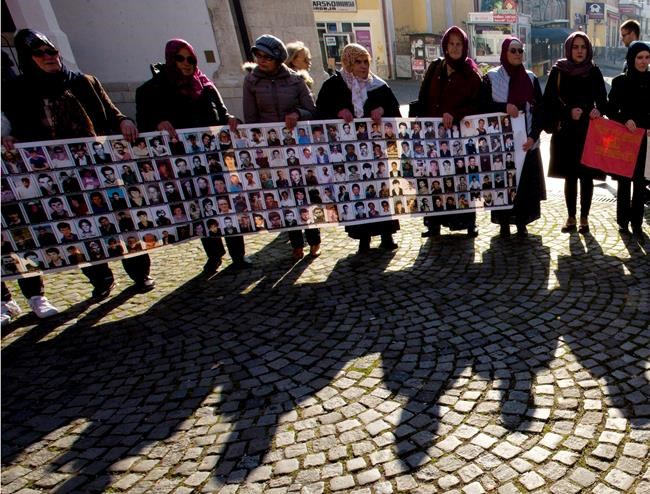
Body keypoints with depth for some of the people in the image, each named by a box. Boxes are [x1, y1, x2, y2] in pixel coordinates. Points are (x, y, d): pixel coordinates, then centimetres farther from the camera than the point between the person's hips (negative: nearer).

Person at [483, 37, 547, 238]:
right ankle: (504, 223, 11)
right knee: (501, 182, -1)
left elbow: (539, 110, 6)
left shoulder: (531, 78, 8)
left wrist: (533, 136, -8)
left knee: (526, 181, 3)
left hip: (526, 142, 2)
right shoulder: (492, 78, 2)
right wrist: (504, 107, -17)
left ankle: (521, 222, 16)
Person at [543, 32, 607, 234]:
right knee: (570, 176, 5)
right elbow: (549, 100, -3)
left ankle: (584, 218, 12)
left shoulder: (594, 72, 4)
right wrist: (568, 112, -18)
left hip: (589, 132, 1)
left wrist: (598, 111, -17)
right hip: (566, 132, 0)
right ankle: (571, 217, 15)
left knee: (586, 175, 2)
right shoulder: (558, 71, 1)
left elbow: (602, 100, 5)